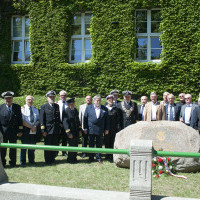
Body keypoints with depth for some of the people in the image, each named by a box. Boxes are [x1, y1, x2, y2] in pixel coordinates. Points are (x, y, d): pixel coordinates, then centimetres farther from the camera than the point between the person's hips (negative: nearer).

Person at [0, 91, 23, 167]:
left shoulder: (17, 107, 3)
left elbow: (20, 119, 3)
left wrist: (20, 131, -2)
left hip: (13, 131, 1)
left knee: (13, 148, 8)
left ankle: (13, 163, 19)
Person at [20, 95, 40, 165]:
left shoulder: (35, 109, 15)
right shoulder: (23, 108, -2)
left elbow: (38, 120, 11)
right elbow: (23, 121, -11)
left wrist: (35, 126, -8)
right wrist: (31, 127, -14)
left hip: (34, 130, 4)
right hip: (25, 130, -4)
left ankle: (31, 161, 18)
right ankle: (22, 161, 10)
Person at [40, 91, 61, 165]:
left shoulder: (57, 106, 12)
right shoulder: (44, 107, -1)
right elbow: (41, 119, -5)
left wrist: (59, 128, 10)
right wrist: (43, 130, -11)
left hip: (56, 130, 4)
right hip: (48, 130, -4)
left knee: (54, 145, 9)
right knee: (47, 146, 3)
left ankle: (52, 159, 22)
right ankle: (47, 161, 14)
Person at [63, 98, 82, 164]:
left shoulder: (75, 110, 10)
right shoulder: (66, 111, -12)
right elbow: (65, 123, -14)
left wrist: (79, 129, 13)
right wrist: (68, 133, -18)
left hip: (76, 132, 7)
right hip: (71, 132, -7)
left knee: (75, 145, 12)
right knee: (71, 146, 0)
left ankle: (74, 158, 25)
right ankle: (70, 159, 15)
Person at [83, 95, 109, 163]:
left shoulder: (104, 109, 5)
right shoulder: (88, 108, 5)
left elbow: (107, 119, 7)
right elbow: (85, 118, 4)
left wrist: (106, 129, 2)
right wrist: (85, 128, -1)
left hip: (100, 130, 0)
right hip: (91, 130, 0)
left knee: (99, 145, 6)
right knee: (91, 145, 8)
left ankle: (98, 158, 17)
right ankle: (91, 158, 19)